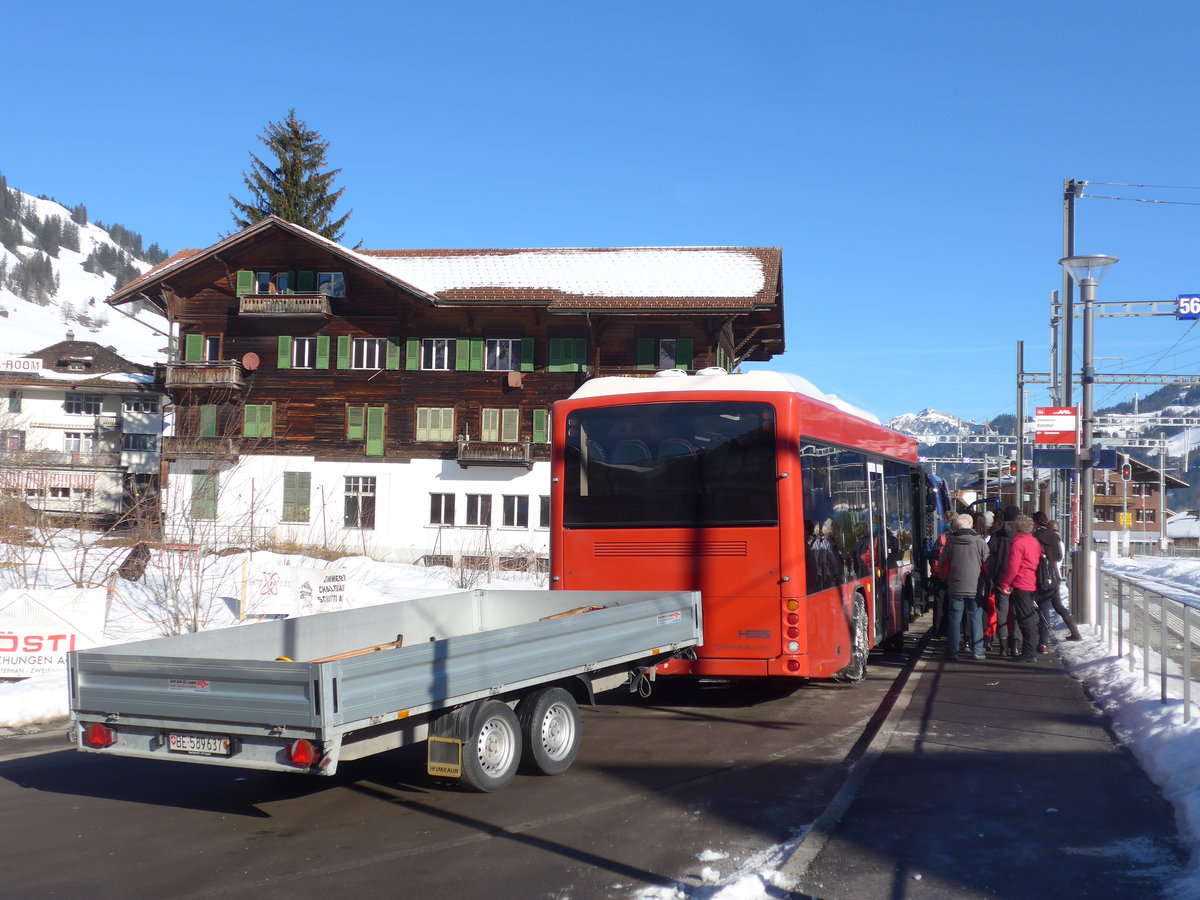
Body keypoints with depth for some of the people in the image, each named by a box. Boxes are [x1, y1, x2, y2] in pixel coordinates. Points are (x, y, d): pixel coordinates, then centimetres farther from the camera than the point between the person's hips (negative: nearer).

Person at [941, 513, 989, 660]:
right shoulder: (980, 542, -4)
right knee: (976, 619, 7)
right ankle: (977, 651, 7)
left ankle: (952, 651, 7)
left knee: (954, 619, 6)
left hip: (955, 587, 1)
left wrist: (946, 579, 21)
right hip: (976, 587, 0)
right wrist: (987, 586, 12)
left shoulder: (950, 542, -2)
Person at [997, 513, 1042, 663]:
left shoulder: (1018, 543, -12)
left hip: (1021, 585, -8)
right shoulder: (1035, 542, 12)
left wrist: (1004, 585, -8)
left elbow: (1012, 567, -16)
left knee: (1024, 619, -5)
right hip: (1033, 585, 8)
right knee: (1031, 618, 13)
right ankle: (1031, 652, 19)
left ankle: (1028, 653, -6)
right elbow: (1038, 562, 17)